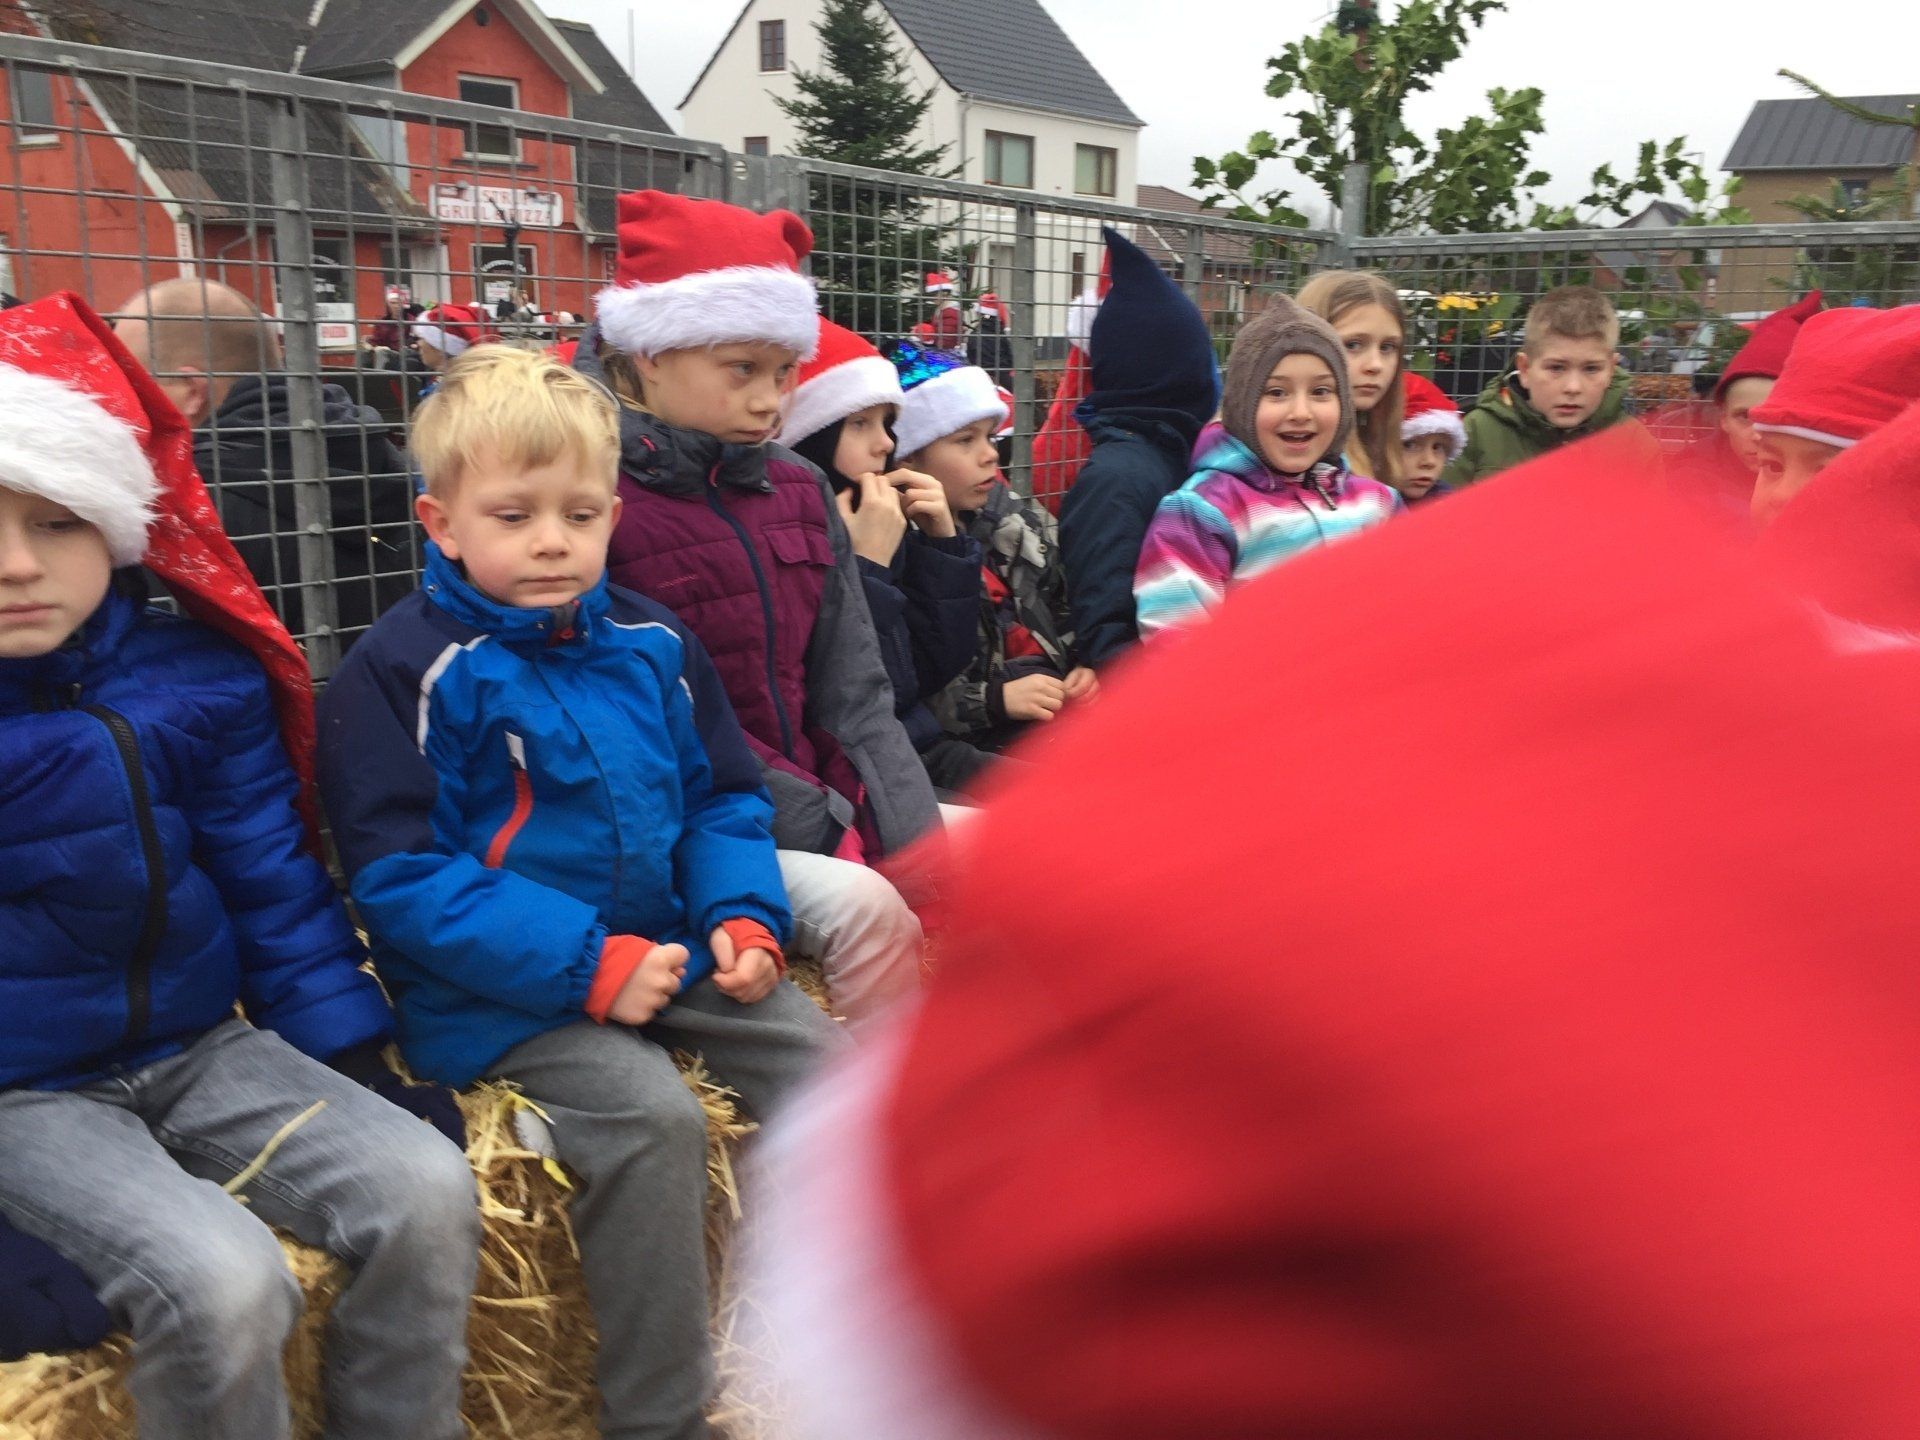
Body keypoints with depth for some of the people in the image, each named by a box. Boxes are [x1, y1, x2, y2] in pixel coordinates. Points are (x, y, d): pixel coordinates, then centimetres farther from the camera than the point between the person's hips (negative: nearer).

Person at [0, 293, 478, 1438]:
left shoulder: (198, 673, -2)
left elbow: (276, 884, 7)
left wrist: (361, 1064, 5)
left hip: (200, 1048, 4)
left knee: (426, 1192, -15)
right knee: (220, 1280, -27)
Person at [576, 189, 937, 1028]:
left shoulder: (798, 492, 9)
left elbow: (852, 693, 6)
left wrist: (915, 840, -7)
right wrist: (829, 829, -17)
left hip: (821, 797, 7)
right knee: (863, 905, -28)